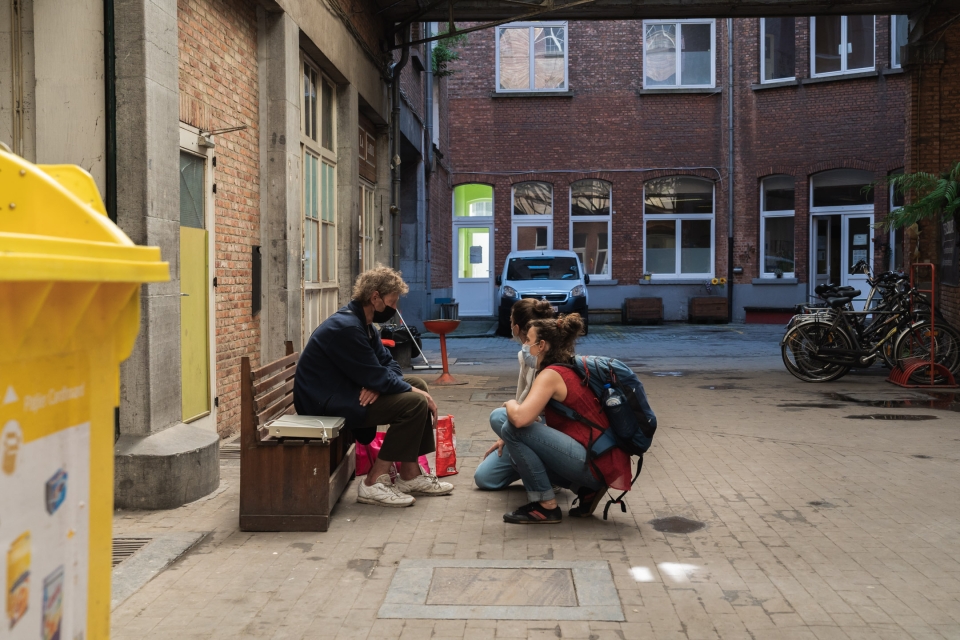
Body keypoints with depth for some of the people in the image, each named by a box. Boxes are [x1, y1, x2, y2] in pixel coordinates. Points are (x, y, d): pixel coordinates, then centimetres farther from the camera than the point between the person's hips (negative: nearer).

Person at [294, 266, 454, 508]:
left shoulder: (363, 323, 10)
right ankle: (373, 483, -14)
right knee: (415, 402, -19)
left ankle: (410, 474, 10)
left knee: (418, 385, 9)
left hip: (343, 392, 11)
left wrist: (377, 383, -15)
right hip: (324, 404, -11)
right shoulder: (346, 327, -22)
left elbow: (390, 363, 9)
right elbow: (376, 377, -22)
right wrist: (419, 394, -11)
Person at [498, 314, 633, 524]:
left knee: (513, 430, -13)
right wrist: (509, 441, 24)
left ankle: (545, 506, -5)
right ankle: (586, 489, 11)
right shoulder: (570, 369, 15)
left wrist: (510, 404, -3)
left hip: (596, 464, -9)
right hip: (605, 462, 9)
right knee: (517, 446, 21)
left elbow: (520, 418, -26)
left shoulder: (551, 374, -12)